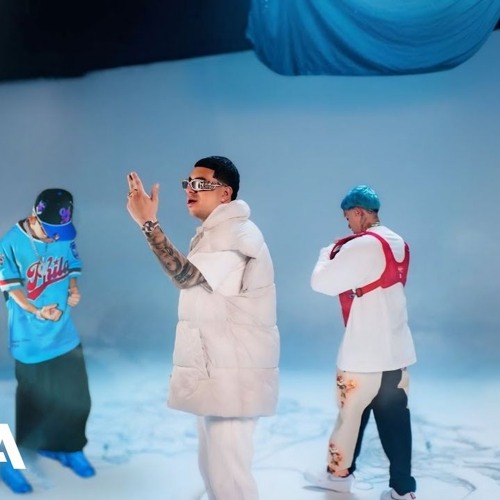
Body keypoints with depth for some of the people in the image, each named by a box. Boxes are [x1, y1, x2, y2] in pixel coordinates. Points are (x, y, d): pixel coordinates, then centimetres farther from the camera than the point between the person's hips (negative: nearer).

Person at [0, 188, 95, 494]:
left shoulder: (66, 238, -4)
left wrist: (74, 289, -10)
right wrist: (37, 311, -26)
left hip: (65, 335, 5)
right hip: (31, 340, -5)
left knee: (76, 398, 15)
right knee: (34, 402, 6)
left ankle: (67, 447, 40)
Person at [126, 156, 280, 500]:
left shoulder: (236, 233, -17)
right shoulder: (214, 233, 17)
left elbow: (186, 276, -28)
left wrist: (149, 223, -31)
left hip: (233, 375, -10)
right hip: (216, 371, 11)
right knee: (214, 467, 19)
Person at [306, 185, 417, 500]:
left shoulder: (362, 246, -17)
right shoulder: (398, 244, 10)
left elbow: (322, 283, -16)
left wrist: (327, 255, 2)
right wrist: (342, 255, 14)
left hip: (365, 351, -8)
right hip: (396, 349, 8)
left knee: (350, 414, 9)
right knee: (395, 419, 10)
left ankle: (339, 474, 24)